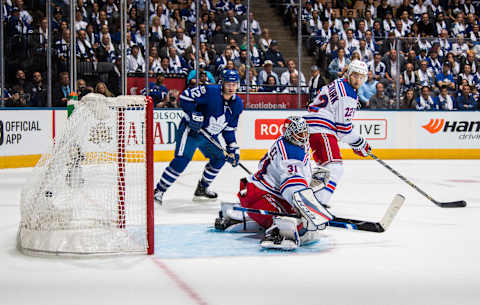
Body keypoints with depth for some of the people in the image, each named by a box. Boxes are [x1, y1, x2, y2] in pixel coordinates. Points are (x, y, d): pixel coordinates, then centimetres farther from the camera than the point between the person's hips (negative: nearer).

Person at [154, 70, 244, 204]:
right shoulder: (211, 91, -19)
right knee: (182, 160, -18)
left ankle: (202, 189, 28)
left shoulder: (237, 104, 3)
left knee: (220, 158, 11)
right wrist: (192, 114, -28)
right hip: (190, 131, -8)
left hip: (210, 136, 8)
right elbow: (185, 96, -19)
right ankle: (159, 191, -13)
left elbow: (229, 129, 10)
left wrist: (233, 148, 3)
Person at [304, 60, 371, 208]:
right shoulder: (347, 95, -14)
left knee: (325, 166, 25)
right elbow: (343, 127, -15)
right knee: (335, 168, -20)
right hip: (321, 131, -11)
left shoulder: (339, 84, 18)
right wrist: (359, 143, -3)